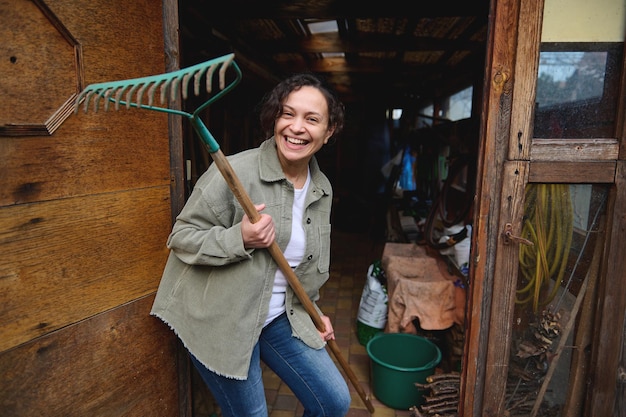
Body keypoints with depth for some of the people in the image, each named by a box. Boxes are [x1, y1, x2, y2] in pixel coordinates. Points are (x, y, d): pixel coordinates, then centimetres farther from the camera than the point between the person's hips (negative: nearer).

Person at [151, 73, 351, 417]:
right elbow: (181, 237, -15)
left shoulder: (322, 189, 0)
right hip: (221, 321, -5)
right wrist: (240, 239, -30)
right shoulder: (236, 171, -21)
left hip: (280, 317, 6)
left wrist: (311, 309, 15)